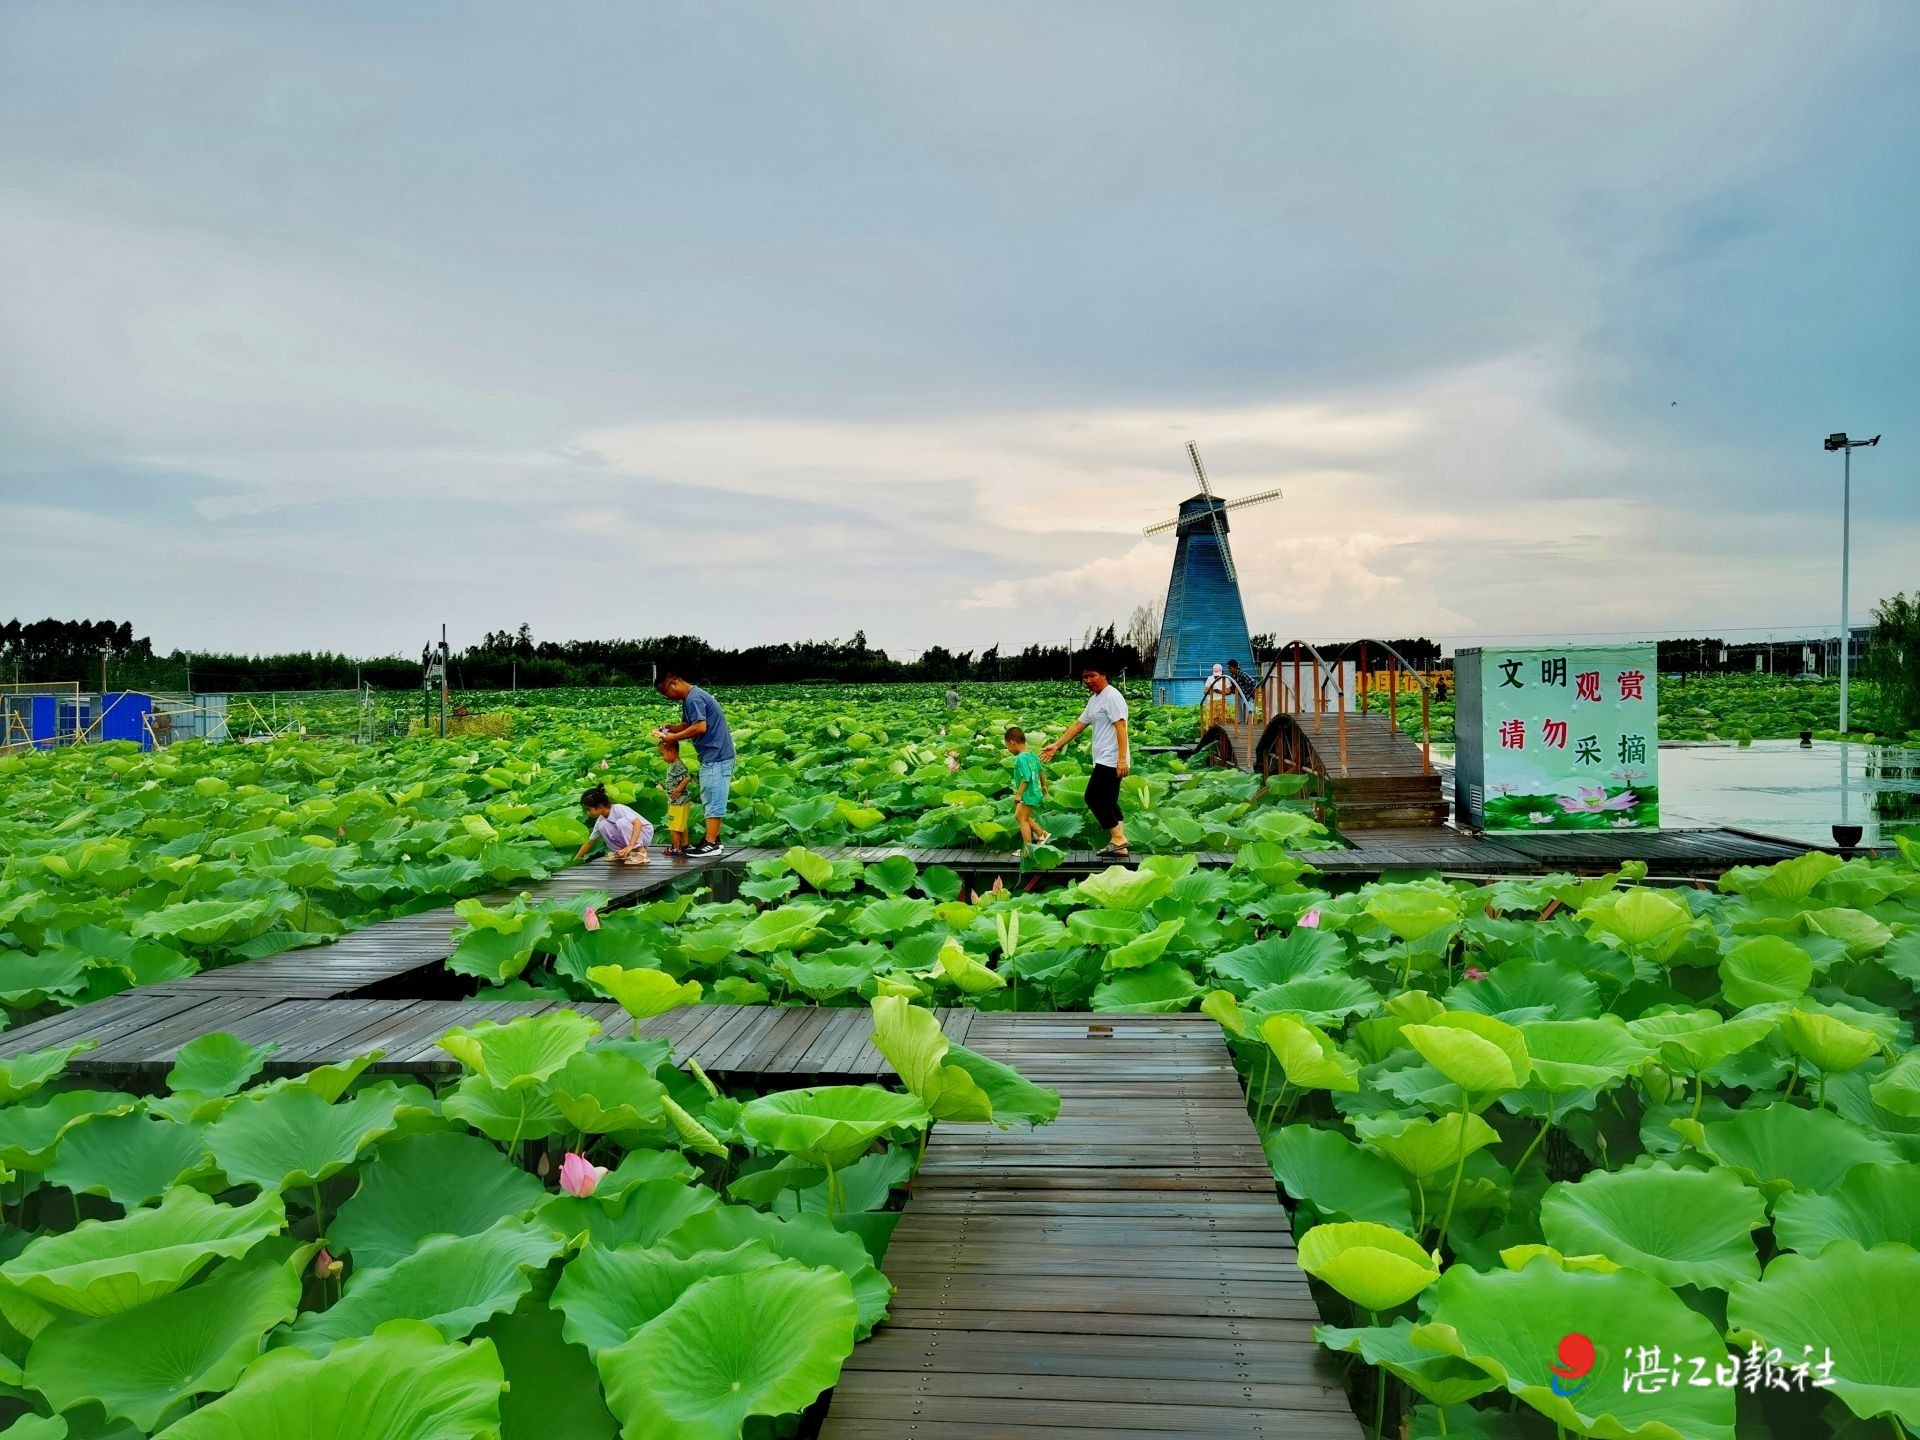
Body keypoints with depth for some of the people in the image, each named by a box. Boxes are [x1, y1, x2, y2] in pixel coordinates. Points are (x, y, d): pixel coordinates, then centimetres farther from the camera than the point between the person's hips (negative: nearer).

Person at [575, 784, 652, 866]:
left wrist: (630, 846, -46)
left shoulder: (619, 809, -24)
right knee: (603, 825, -13)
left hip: (645, 832, -6)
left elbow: (638, 823, -37)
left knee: (621, 822, -32)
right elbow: (589, 842, 8)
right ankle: (622, 852, -2)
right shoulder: (600, 821, -2)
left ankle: (640, 851, -24)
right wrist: (576, 860, 4)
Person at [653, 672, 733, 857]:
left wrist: (673, 737, -17)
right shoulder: (689, 699, 16)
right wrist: (668, 729, -2)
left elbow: (700, 728, -24)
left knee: (713, 799, -8)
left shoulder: (694, 699, -17)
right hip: (713, 756, 11)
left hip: (716, 756, -11)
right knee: (711, 799, 14)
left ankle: (711, 844, -6)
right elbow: (686, 725, 16)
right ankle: (713, 838, 20)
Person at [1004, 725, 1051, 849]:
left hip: (1028, 794, -9)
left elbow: (1026, 777, -28)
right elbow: (1041, 772, 16)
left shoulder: (1021, 758, -22)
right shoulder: (1032, 755, 6)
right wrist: (1044, 786, 31)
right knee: (1018, 816, 20)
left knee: (1023, 819, 1)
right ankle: (1042, 834, 24)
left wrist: (1018, 794, -23)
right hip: (1035, 791, 9)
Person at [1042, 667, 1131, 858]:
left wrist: (1122, 759, -27)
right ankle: (1119, 844, 12)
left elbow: (1121, 727, -20)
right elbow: (1078, 725, 24)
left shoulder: (1112, 697, -12)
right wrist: (1056, 746, 24)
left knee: (1094, 798, -9)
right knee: (1108, 803, 11)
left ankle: (1118, 839, -6)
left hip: (1111, 760, -10)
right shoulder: (1094, 700, 19)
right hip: (1104, 761, 10)